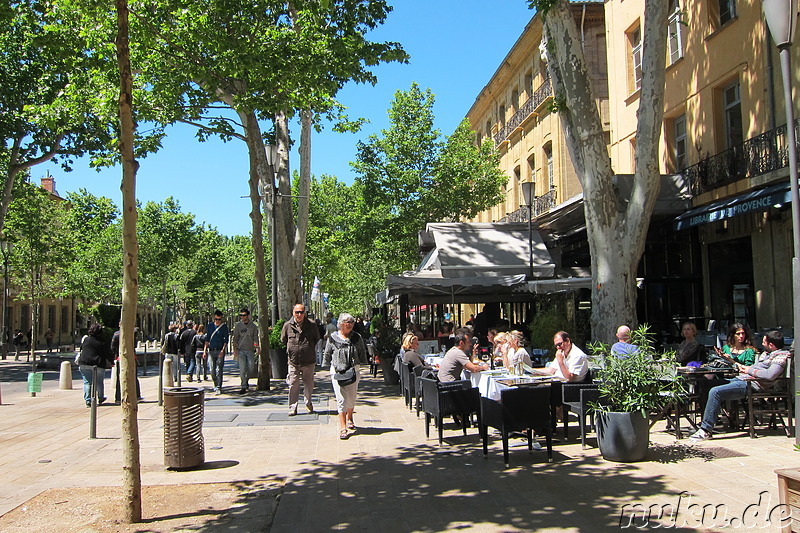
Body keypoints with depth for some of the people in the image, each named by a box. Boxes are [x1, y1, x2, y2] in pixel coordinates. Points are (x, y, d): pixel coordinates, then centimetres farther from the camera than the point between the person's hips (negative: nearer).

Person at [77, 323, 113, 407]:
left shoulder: (85, 339, 5)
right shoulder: (104, 343, -3)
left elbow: (81, 349, 18)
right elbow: (109, 355, 0)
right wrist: (111, 362, 18)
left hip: (84, 364, 2)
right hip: (98, 365, -2)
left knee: (87, 382, 5)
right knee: (99, 382, 14)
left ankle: (88, 401, -1)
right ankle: (100, 398, 29)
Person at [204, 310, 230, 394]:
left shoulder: (224, 327, 0)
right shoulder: (210, 326, 8)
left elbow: (226, 340, -2)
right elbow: (207, 339, 13)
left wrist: (222, 350, -14)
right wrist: (204, 350, 7)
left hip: (220, 351, -3)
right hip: (211, 351, 3)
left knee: (219, 369, -9)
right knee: (212, 370, 6)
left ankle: (219, 388, -9)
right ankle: (216, 385, 23)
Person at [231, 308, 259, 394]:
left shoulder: (253, 326, 8)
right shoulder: (238, 325, 4)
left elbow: (256, 337, 10)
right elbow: (235, 338, 4)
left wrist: (257, 347, -3)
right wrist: (235, 349, -5)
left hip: (250, 350, 1)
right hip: (241, 350, -1)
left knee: (251, 369, -1)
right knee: (242, 369, -8)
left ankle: (246, 381, 25)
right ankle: (244, 387, -4)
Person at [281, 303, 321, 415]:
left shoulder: (311, 325, -2)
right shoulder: (287, 325, -1)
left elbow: (317, 339, 13)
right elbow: (283, 340, 13)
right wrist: (290, 350, 10)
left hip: (309, 361, 0)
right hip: (293, 361, 0)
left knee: (309, 384, 10)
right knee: (293, 385, 0)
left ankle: (308, 403, 31)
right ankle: (293, 408, 9)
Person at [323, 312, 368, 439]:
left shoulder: (357, 338, 4)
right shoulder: (333, 338, -1)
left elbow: (362, 353, 12)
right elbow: (327, 353, 9)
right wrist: (328, 367, 10)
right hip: (337, 371, -2)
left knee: (352, 398, 13)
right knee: (341, 399, -9)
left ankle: (349, 419, 41)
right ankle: (342, 428, -8)